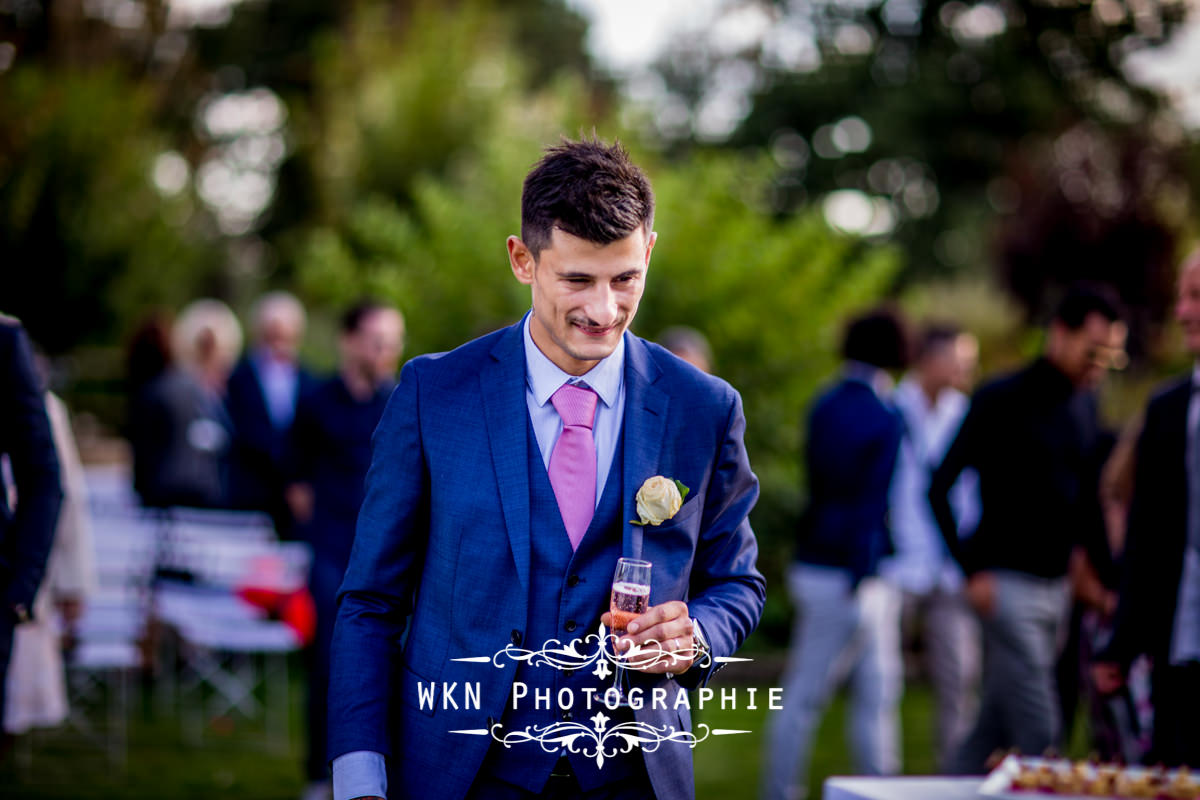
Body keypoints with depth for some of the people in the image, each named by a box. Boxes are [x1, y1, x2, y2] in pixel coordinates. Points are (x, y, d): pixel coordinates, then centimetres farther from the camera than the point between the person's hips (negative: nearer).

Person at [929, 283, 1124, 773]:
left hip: (1055, 584, 7)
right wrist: (972, 570, -14)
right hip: (1008, 583, -7)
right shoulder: (1002, 401, -10)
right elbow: (940, 487, -10)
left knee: (995, 725, 12)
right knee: (1038, 733, -10)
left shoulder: (1084, 407, 10)